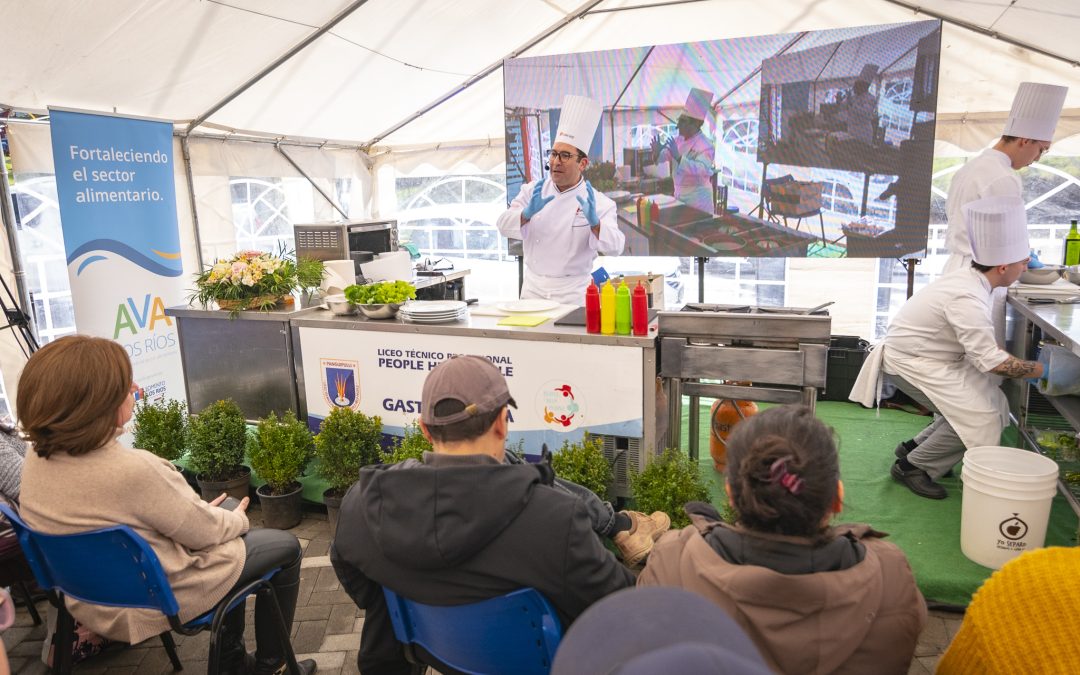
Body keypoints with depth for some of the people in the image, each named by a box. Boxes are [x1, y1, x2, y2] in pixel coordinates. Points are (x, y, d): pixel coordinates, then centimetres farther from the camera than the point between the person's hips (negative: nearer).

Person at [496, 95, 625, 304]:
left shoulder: (599, 203, -6)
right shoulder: (532, 191, 3)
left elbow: (615, 246, -18)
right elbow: (504, 225, -6)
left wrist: (594, 222, -36)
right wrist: (527, 213, -26)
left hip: (572, 294, -2)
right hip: (532, 289, 3)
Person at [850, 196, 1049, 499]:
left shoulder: (969, 279, -2)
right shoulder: (968, 300, -30)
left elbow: (982, 342, 11)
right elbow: (990, 361, -27)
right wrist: (1037, 369, -14)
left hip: (932, 357, 10)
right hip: (910, 362, -10)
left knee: (993, 404, 10)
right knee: (980, 418, -12)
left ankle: (915, 447, 22)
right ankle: (913, 466, 5)